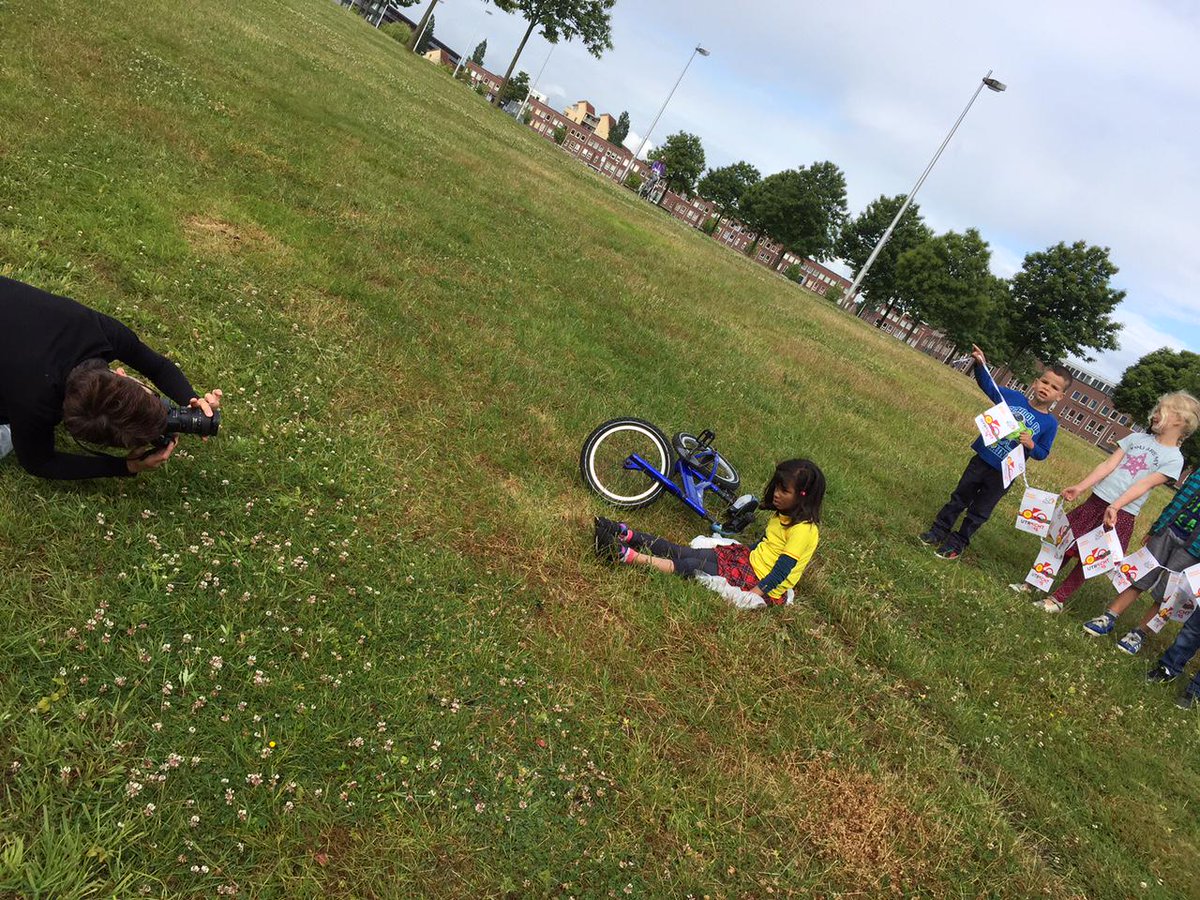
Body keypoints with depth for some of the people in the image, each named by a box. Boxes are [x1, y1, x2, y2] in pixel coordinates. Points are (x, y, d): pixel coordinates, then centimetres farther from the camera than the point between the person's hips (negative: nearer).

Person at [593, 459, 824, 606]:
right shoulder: (783, 515, 11)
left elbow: (782, 570, -25)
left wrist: (752, 595, -31)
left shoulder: (803, 530, -19)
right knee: (681, 552, -9)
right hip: (748, 560, 8)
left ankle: (627, 556, -32)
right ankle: (626, 535, -12)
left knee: (690, 567, -23)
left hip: (762, 584, -8)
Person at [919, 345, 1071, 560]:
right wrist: (981, 365, -13)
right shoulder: (1014, 397, -4)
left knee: (978, 513, 11)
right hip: (982, 460, 2)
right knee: (959, 499, 14)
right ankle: (939, 531, 28)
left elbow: (1043, 453, -3)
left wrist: (1031, 445, -24)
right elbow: (988, 386, 2)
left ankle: (957, 543, 24)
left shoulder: (1050, 423, -8)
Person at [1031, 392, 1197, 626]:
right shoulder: (1137, 437, 9)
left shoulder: (1174, 459, -3)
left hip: (1122, 514, -4)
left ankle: (1058, 599, 10)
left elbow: (1144, 485, -15)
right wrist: (1080, 487, -8)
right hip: (1096, 500, 4)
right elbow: (1108, 465, 2)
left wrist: (1115, 506, -26)